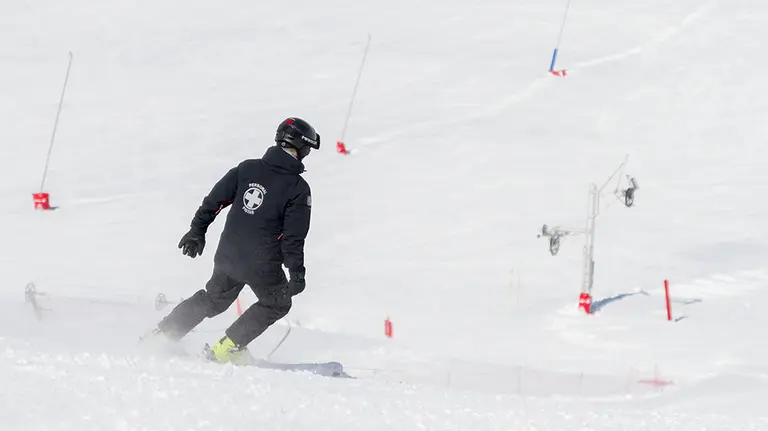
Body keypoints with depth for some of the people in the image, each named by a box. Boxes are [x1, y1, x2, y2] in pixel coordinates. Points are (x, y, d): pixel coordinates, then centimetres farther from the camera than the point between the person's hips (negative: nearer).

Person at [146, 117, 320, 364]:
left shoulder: (247, 169, 2)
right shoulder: (298, 188, -13)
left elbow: (214, 200, 5)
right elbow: (293, 237, -14)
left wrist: (197, 230, 17)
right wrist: (297, 274, -7)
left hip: (228, 256, 5)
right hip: (262, 266, -5)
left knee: (213, 299, 28)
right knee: (277, 303, 22)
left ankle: (161, 334, 28)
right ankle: (227, 348, 13)